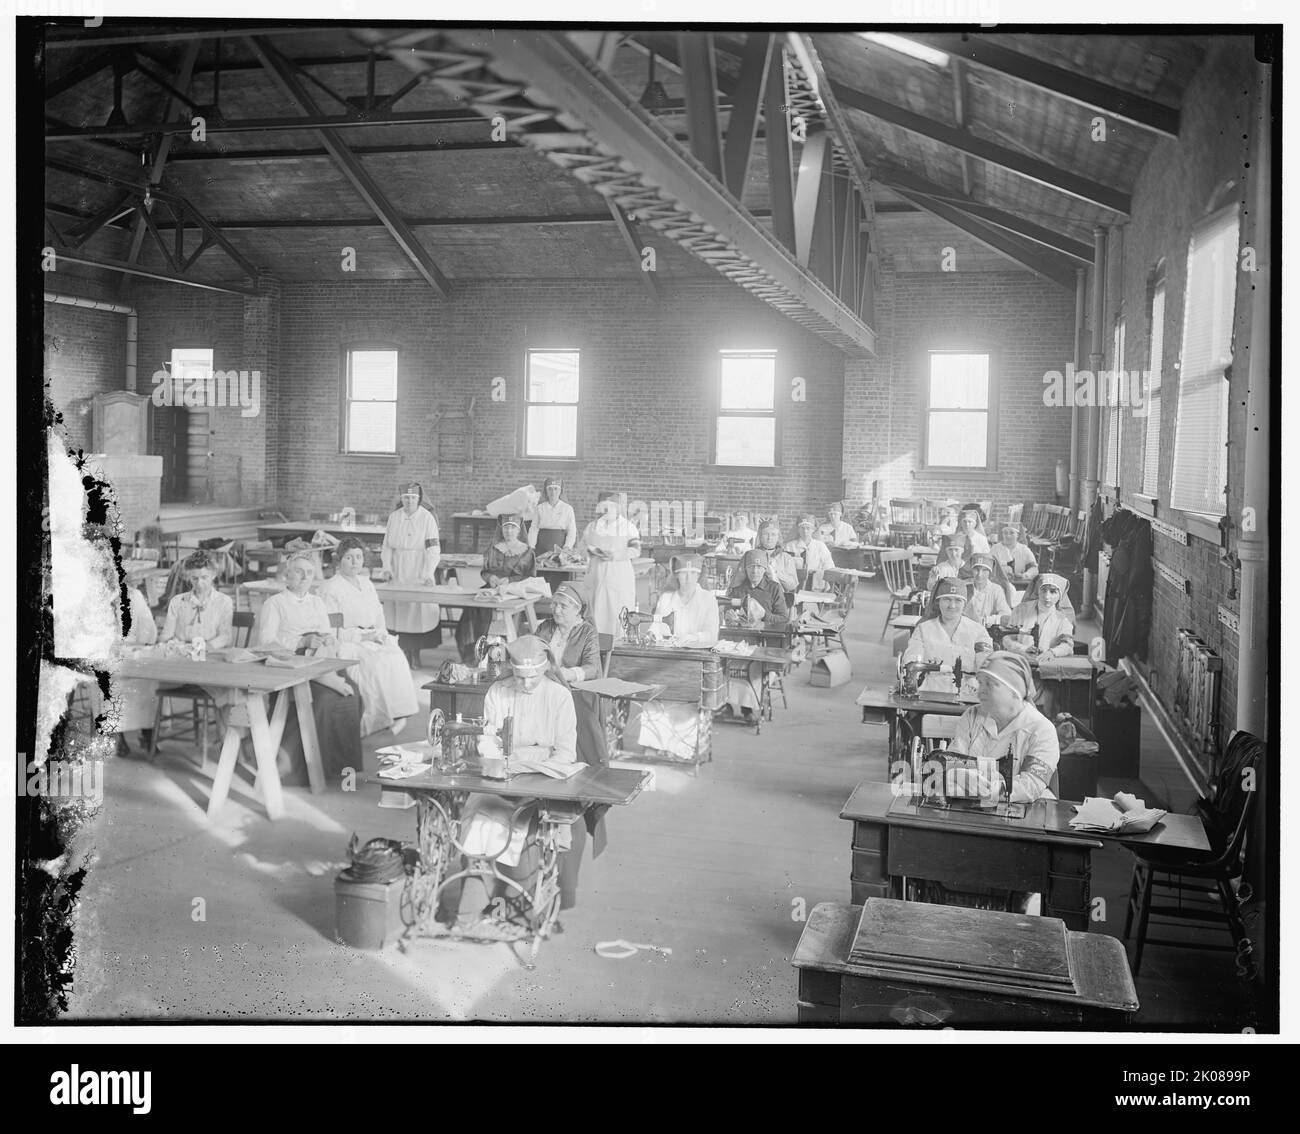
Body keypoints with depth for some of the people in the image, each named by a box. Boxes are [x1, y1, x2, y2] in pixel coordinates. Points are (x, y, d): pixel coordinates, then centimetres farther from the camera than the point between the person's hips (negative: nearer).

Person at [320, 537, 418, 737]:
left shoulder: (366, 584, 20)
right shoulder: (330, 589, -2)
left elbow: (379, 614, 22)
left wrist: (381, 632, -1)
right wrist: (362, 636, -16)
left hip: (372, 639, 6)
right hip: (347, 645, -6)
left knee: (397, 656, -24)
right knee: (375, 662, -32)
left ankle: (397, 713, -27)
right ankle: (379, 719, -26)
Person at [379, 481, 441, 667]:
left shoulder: (427, 518, -5)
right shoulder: (394, 517, 9)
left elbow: (433, 549, -10)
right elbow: (387, 545, 11)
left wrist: (428, 573, -20)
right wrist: (387, 567, -4)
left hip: (419, 573, -4)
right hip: (397, 574, 4)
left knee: (418, 610, -4)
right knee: (398, 611, 1)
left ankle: (416, 654, 3)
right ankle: (404, 653, 7)